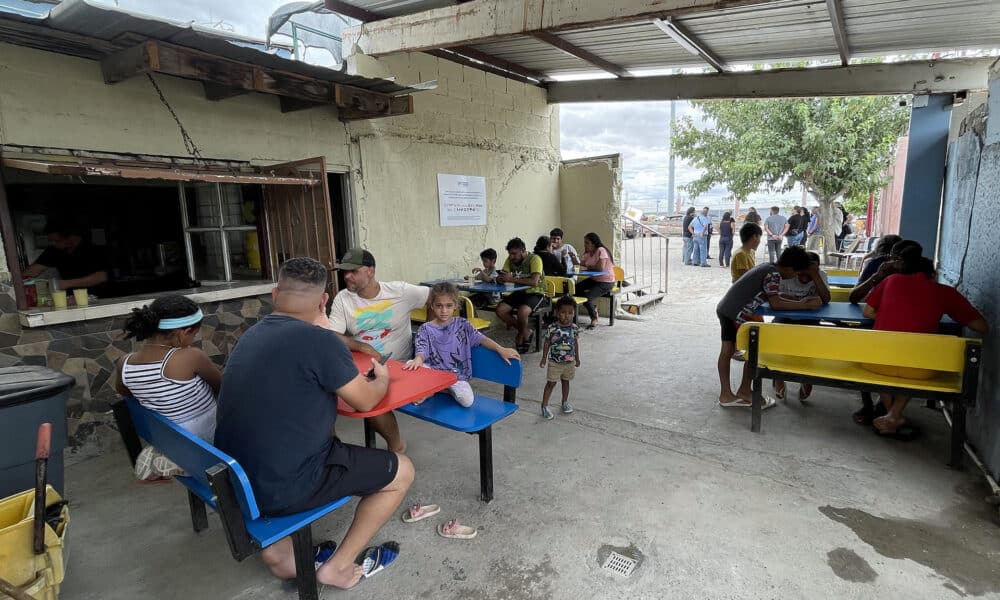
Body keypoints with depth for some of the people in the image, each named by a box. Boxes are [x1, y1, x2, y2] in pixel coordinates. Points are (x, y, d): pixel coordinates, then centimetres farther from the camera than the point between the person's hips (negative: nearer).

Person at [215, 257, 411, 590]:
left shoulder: (251, 335, 5)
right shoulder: (319, 340, -20)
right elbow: (366, 402, -8)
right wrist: (383, 378, 12)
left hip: (236, 476, 8)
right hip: (282, 487, -8)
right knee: (402, 470, 6)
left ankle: (279, 547, 24)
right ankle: (339, 566, 15)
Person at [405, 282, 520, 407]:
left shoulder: (462, 324, 4)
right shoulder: (426, 329, 1)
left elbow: (480, 338, 0)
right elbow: (421, 350, -10)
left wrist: (501, 350, -12)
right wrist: (418, 359, -35)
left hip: (457, 375, 1)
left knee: (467, 400, -24)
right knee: (410, 365, -28)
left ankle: (448, 390, 9)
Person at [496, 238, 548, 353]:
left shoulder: (534, 259, -16)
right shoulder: (510, 260, 3)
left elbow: (534, 282, -29)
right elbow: (500, 278, 0)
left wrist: (512, 279, -30)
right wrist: (500, 278, -26)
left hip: (536, 293, -6)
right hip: (519, 293, 6)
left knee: (522, 311, -35)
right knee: (500, 310, -17)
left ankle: (522, 335, 0)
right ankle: (526, 333, 2)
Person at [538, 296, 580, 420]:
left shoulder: (574, 328, -6)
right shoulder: (552, 328, -16)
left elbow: (576, 343, 6)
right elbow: (547, 344, -5)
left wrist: (577, 358, 13)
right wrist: (544, 358, -1)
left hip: (569, 362, 3)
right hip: (555, 362, -3)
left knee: (566, 381, 19)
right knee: (551, 383, 3)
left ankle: (565, 402, 38)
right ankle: (544, 405, 14)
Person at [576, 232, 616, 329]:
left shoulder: (601, 250, -18)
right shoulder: (588, 253, 8)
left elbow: (601, 267, -28)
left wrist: (589, 267, -11)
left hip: (606, 282, -9)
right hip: (594, 279, 9)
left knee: (586, 297, -23)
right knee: (575, 289, -4)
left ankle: (594, 319, 1)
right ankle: (593, 308, 16)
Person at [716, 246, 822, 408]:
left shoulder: (767, 268, 15)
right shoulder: (774, 274, -13)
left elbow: (774, 297, 18)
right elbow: (776, 303, -19)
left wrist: (799, 302, 11)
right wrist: (805, 305, -13)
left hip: (724, 309, 9)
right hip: (737, 314, -9)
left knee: (727, 350, 12)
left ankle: (726, 395, 20)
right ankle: (744, 392, 16)